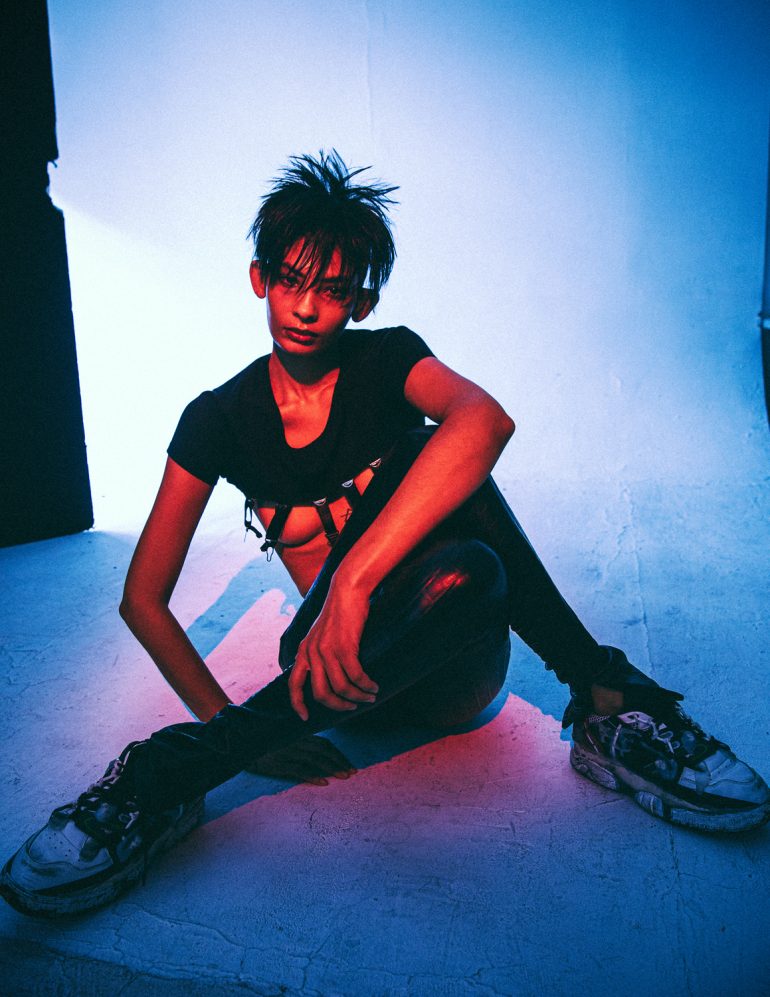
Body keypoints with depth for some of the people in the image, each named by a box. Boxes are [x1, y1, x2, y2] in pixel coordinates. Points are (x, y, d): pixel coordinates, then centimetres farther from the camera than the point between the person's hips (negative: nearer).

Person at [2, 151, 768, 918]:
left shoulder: (386, 360, -1)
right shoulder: (219, 419, 2)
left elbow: (487, 420, -27)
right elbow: (144, 599, 0)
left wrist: (354, 579, -39)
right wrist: (236, 725, -14)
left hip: (455, 660, 2)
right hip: (347, 654, -1)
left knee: (418, 449, -27)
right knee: (466, 574, -36)